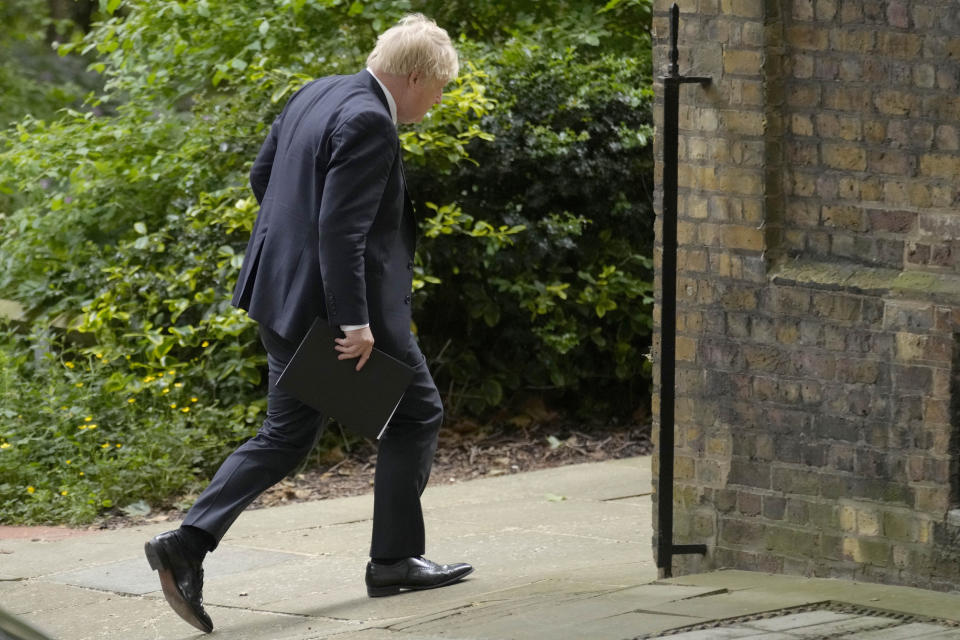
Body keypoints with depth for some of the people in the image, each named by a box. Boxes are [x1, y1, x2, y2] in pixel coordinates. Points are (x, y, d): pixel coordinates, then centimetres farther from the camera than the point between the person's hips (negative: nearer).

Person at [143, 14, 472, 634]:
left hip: (283, 293, 9)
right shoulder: (370, 124, -20)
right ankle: (395, 558, 16)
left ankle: (189, 543, -2)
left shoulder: (316, 95, 9)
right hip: (340, 298, -9)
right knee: (416, 410, 11)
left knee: (287, 436, 13)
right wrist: (354, 323, -25)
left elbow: (262, 174, 19)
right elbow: (342, 228, -25)